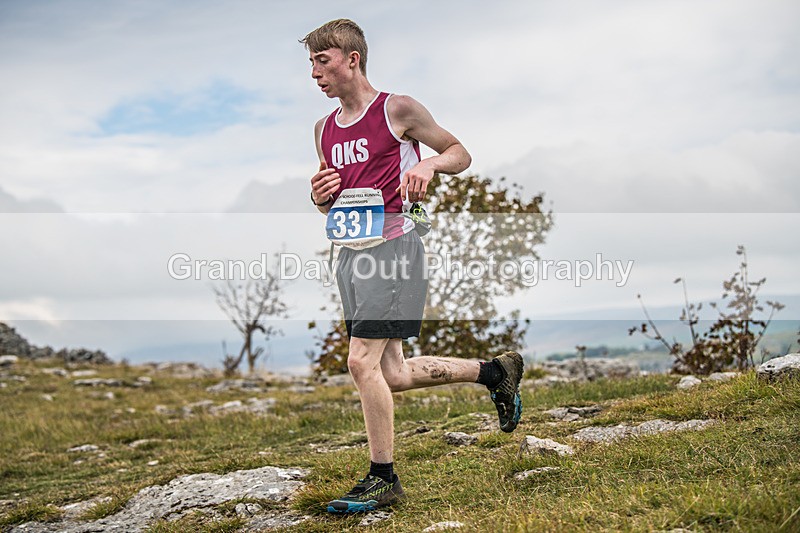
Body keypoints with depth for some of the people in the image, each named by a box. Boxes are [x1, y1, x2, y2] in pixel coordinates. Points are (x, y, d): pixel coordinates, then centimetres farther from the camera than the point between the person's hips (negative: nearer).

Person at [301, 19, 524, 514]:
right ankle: (495, 370, 26)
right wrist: (320, 195, 2)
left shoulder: (398, 110, -4)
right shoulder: (324, 129, 15)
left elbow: (461, 153, 3)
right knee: (392, 374, 7)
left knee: (363, 362, -12)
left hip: (392, 245, -7)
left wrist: (429, 163, -18)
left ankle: (383, 478, 2)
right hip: (351, 251, 7)